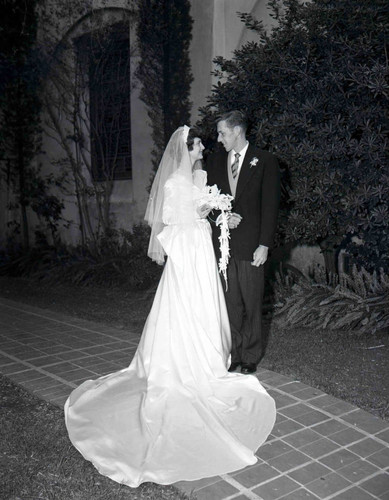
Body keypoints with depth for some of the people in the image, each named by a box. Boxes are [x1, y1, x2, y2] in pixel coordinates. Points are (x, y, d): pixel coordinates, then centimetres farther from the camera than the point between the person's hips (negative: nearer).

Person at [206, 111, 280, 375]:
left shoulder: (265, 161, -1)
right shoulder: (215, 160, 12)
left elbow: (270, 205, -3)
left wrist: (264, 245, -9)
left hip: (251, 244, -3)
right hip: (223, 242, 3)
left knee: (252, 303, 5)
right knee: (230, 302, 8)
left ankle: (251, 356, 19)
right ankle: (234, 353, 20)